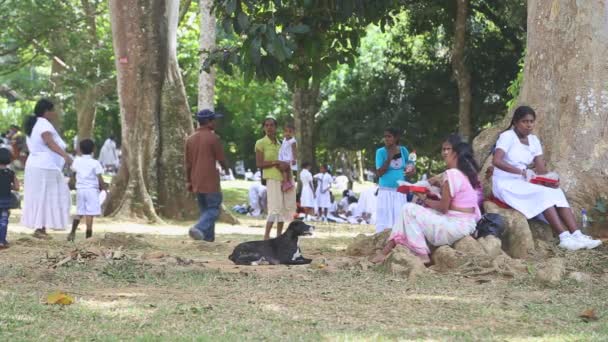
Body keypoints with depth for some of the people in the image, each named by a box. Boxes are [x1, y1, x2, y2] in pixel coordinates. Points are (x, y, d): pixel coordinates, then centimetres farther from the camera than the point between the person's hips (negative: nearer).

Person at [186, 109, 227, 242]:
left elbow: (188, 162, 10)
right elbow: (221, 159, -5)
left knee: (205, 210, 15)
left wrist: (188, 181, 15)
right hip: (210, 181, -7)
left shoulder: (190, 139, 9)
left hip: (196, 182, 7)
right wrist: (225, 167, 17)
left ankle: (208, 237, 12)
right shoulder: (213, 138, -10)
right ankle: (199, 229, -23)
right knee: (213, 209, -2)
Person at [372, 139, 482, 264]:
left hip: (456, 227, -10)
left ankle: (422, 256, -4)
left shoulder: (452, 174, -16)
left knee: (409, 210, -7)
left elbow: (443, 207, -15)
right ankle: (387, 250, 8)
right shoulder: (466, 173, 13)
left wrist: (425, 200, 2)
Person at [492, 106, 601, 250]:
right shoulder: (507, 137, -11)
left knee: (556, 192, -17)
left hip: (523, 183, 7)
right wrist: (521, 172, -34)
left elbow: (541, 169, 2)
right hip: (505, 184, -7)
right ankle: (565, 237, -33)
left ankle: (576, 235, -29)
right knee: (543, 193, -28)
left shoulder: (534, 140, 10)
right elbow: (496, 161, -27)